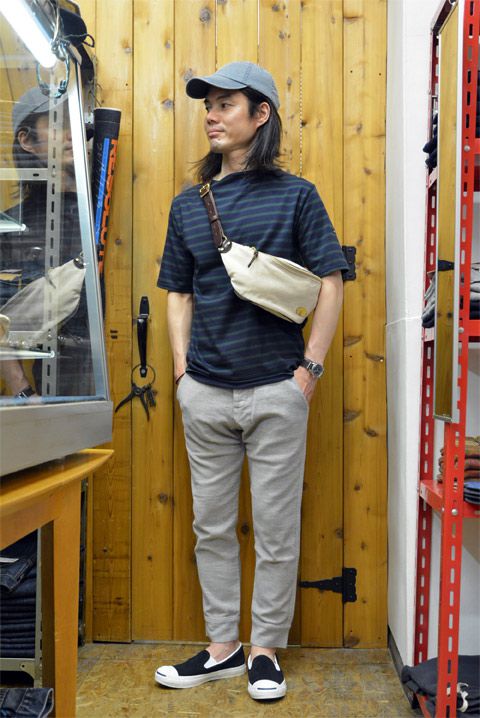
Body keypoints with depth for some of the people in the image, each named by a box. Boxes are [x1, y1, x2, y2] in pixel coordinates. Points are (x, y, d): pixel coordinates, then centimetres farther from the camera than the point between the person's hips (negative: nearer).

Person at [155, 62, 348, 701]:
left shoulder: (295, 195, 1)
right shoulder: (189, 204, 12)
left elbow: (331, 284, -1)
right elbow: (178, 293, 15)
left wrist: (310, 368, -8)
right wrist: (182, 369, 5)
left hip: (276, 391, -3)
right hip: (205, 394, 4)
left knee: (276, 531, 6)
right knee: (211, 527, 12)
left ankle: (266, 650, 24)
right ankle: (222, 646, 28)